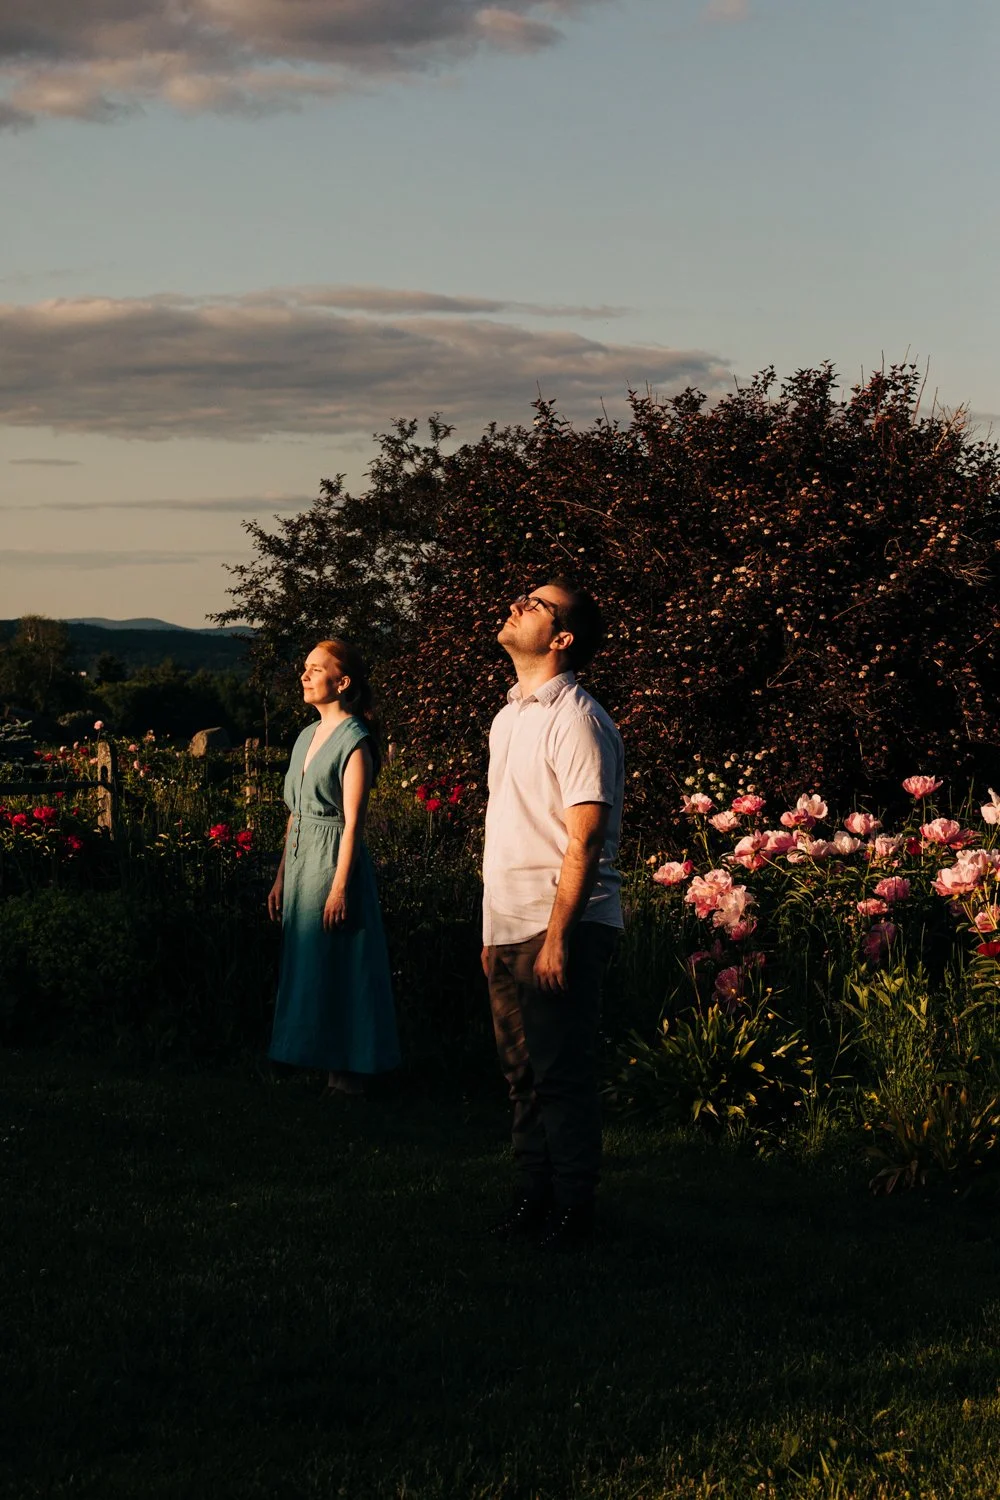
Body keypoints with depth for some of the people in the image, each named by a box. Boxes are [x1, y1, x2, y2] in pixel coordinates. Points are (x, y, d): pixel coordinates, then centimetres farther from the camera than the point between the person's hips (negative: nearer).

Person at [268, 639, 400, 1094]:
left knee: (336, 967, -3)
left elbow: (352, 822, -16)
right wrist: (281, 879, 15)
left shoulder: (354, 741, -11)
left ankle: (346, 1072, 5)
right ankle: (319, 1065, 17)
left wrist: (340, 888, -20)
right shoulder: (307, 737, 13)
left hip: (334, 859, -8)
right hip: (300, 860, 8)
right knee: (306, 966, 10)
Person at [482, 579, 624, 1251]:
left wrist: (557, 936, -21)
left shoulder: (577, 720, -11)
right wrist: (495, 930, 17)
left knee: (563, 1075, -5)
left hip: (562, 930, -9)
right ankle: (534, 1199, 20)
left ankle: (572, 1213, 1)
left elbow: (584, 840, -17)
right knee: (525, 1074, 12)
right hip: (509, 928, 9)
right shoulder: (508, 718, 17)